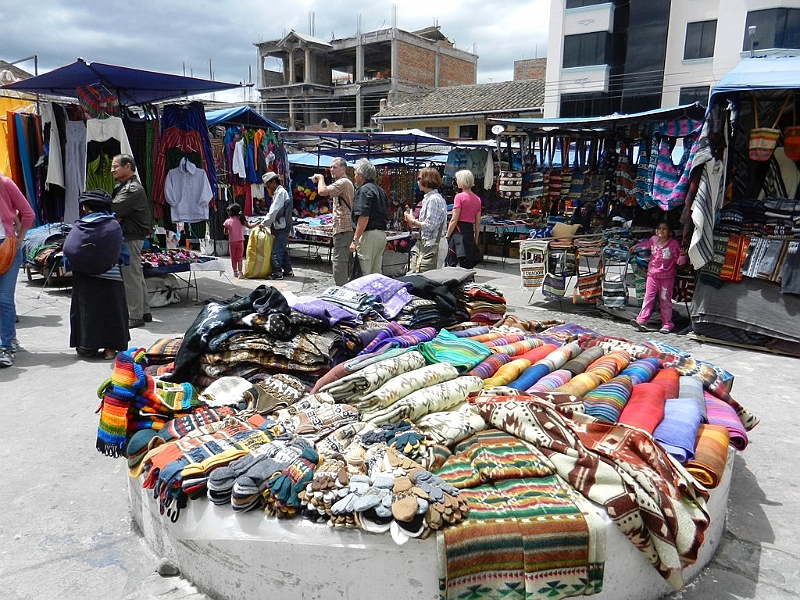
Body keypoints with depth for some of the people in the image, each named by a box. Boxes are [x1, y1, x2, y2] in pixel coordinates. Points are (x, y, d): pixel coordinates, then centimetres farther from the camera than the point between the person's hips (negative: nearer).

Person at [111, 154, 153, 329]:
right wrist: (116, 216, -8)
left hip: (131, 237, -11)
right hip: (129, 236, 11)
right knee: (136, 276, 14)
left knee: (131, 277, -6)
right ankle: (144, 312, 22)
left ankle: (135, 317, -1)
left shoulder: (133, 189, -16)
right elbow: (115, 211, 12)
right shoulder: (121, 185, 18)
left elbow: (113, 210, -21)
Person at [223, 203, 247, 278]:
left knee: (233, 257, 11)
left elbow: (225, 232, -2)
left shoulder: (228, 221, -7)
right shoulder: (241, 220, -2)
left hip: (232, 241, -1)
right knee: (239, 257, 3)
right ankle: (240, 272, -7)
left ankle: (235, 272, 17)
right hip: (240, 241, 1)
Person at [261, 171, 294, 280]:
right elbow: (273, 211, 20)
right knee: (283, 249, 14)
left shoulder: (280, 192, -12)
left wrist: (264, 223, -12)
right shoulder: (278, 192, 19)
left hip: (281, 227, -10)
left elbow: (274, 211, -18)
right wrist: (264, 220, 11)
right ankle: (287, 271, 19)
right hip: (282, 226, 10)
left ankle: (277, 272, -11)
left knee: (276, 250, -11)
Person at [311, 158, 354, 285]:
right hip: (347, 228, 11)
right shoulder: (348, 182, 23)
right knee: (345, 260, 14)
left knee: (339, 260, -10)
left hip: (342, 228, -11)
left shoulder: (342, 182, -12)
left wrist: (321, 177, -7)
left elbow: (322, 191, -22)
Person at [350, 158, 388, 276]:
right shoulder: (380, 190, 18)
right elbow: (386, 216, 21)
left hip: (369, 235, -9)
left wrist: (355, 240, -19)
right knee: (376, 273, 13)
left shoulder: (364, 190, -10)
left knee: (364, 274, -5)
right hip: (382, 234, 9)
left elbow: (364, 218, -20)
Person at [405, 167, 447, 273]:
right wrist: (415, 222, 7)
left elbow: (429, 225, -20)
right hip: (423, 243, 10)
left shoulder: (434, 199, -15)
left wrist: (413, 221, -7)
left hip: (431, 244, -10)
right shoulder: (428, 198, 15)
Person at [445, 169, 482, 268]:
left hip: (458, 231, -6)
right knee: (467, 267, 9)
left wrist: (447, 236, -5)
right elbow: (478, 223, 12)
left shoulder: (459, 197, -8)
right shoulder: (477, 199, 10)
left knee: (451, 264, -1)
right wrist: (475, 239, 18)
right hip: (470, 232, 6)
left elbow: (454, 220, -11)